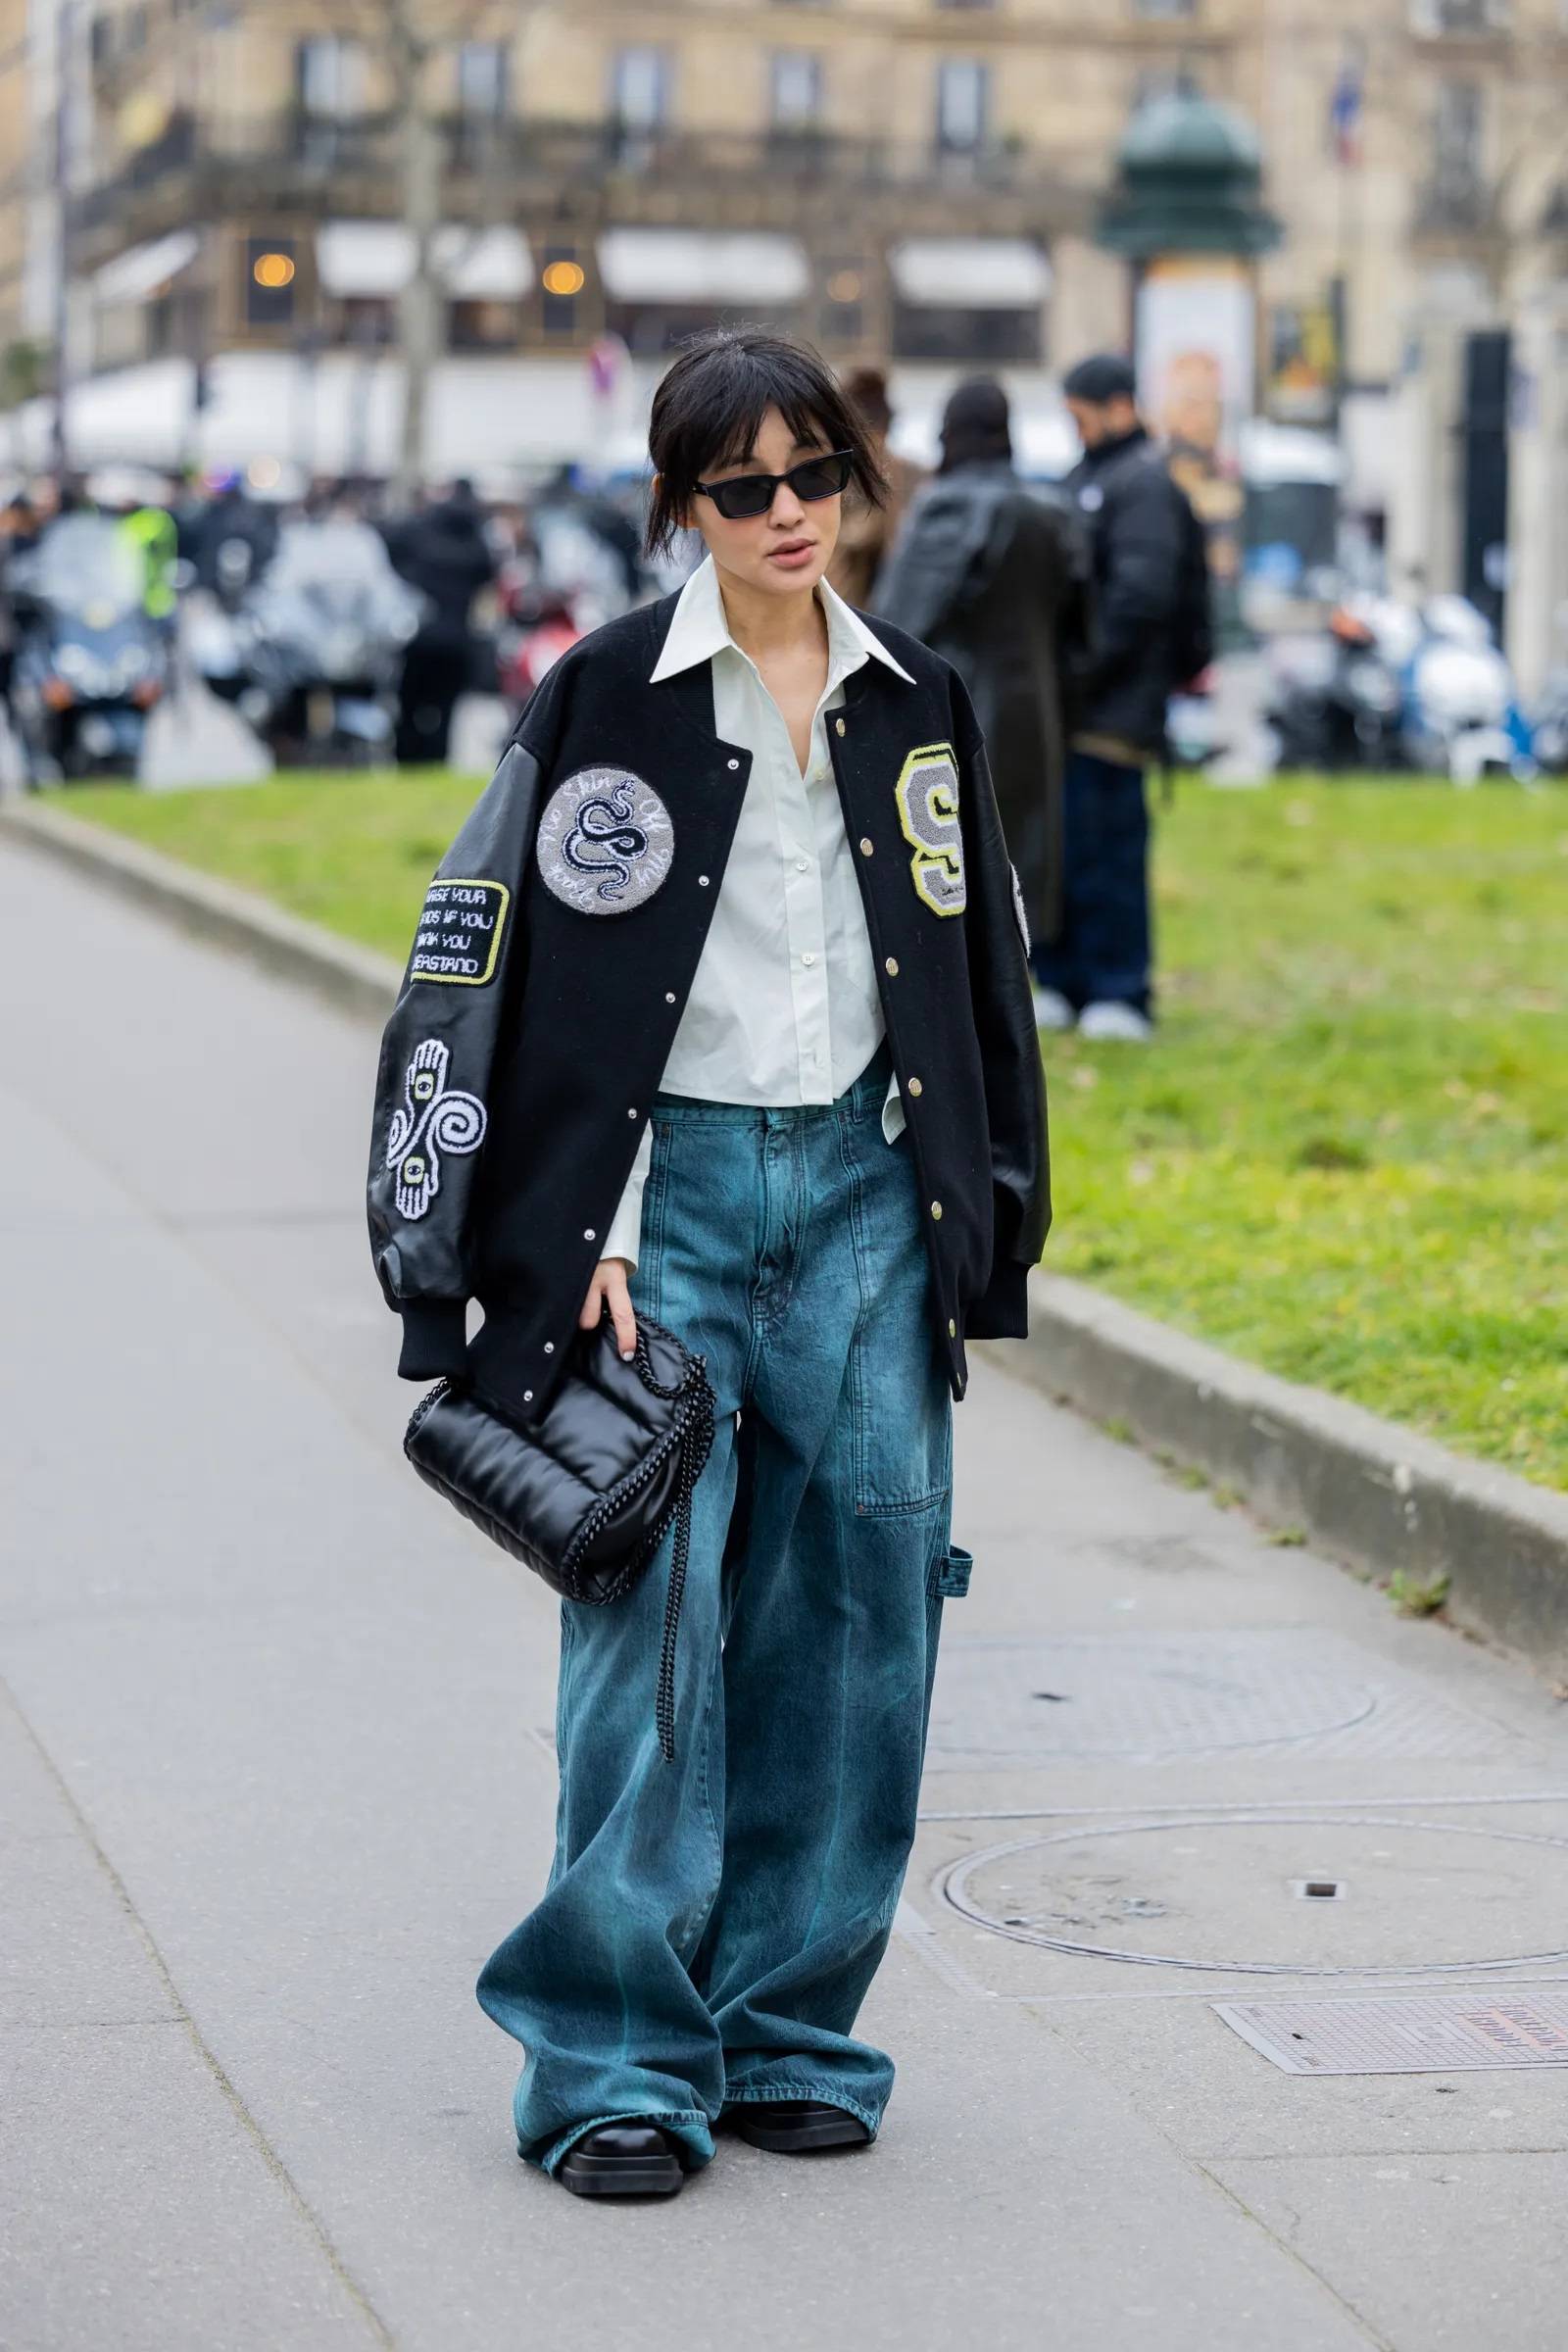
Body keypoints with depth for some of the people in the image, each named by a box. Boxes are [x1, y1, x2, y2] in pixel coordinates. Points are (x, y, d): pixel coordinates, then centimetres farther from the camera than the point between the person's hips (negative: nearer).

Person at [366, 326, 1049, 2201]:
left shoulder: (917, 708, 10)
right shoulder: (608, 696, -2)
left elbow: (981, 976, 17)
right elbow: (491, 968, -4)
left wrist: (982, 1233, 13)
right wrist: (577, 1237, -9)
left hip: (863, 1192, 4)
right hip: (668, 1187, -4)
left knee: (849, 1617, 3)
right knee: (650, 1613, -8)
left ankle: (788, 2028, 15)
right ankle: (617, 2058, 0)